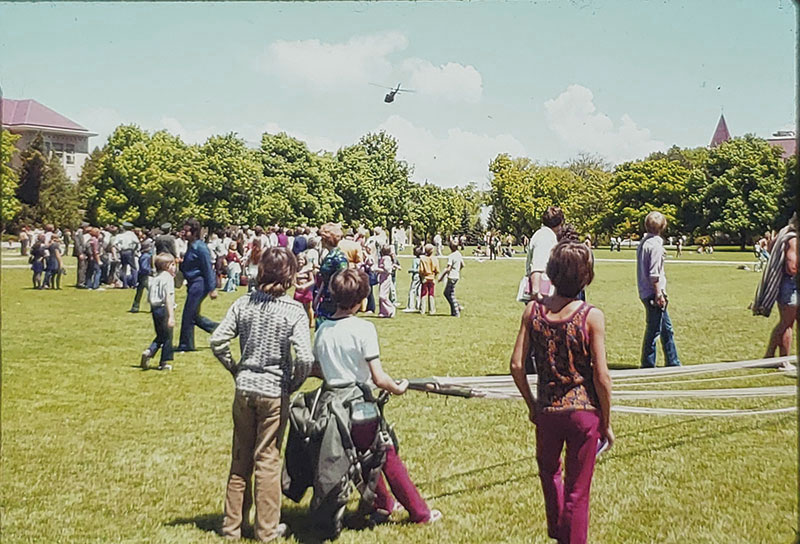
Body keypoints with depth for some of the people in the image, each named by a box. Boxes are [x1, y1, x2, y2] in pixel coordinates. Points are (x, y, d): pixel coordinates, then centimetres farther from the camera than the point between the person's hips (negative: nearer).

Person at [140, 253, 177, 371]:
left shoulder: (154, 279, 12)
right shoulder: (168, 278, -11)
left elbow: (149, 299, 14)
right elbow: (169, 298, -20)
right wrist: (171, 316, -23)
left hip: (155, 309, 7)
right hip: (164, 309, -7)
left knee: (160, 336, 19)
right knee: (167, 337, 5)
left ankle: (148, 352, -3)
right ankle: (164, 362, 10)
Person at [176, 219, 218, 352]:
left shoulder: (200, 247, -16)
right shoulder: (190, 245, 12)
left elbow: (208, 268, -17)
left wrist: (212, 289, -18)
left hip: (199, 283, -10)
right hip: (193, 283, 10)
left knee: (188, 314, -4)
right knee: (194, 316, 12)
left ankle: (186, 345, 6)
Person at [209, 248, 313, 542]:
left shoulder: (244, 303, -1)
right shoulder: (293, 310, -12)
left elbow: (218, 341, -5)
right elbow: (304, 357, -20)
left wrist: (235, 369, 8)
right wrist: (294, 384, -3)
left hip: (244, 389, 3)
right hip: (274, 392, -3)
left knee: (240, 458, 15)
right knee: (267, 459, 8)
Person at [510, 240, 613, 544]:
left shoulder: (533, 311, -6)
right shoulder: (591, 317, -14)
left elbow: (516, 366, -4)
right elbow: (601, 377, -14)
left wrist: (531, 405, 12)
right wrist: (606, 422, 0)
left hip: (547, 411, 3)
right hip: (584, 412, -3)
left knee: (549, 471, 30)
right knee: (577, 491, 11)